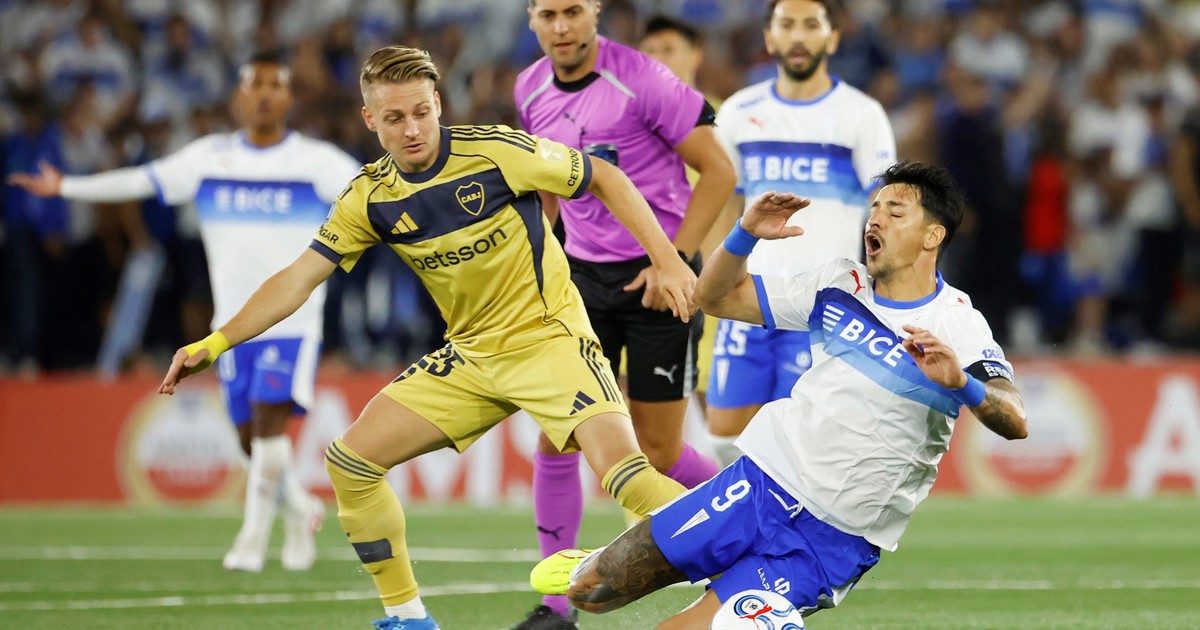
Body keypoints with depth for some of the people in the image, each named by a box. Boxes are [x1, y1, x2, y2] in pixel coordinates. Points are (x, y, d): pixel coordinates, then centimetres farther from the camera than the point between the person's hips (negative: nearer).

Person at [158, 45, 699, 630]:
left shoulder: (496, 151, -17)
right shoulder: (370, 198, -4)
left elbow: (604, 178, -6)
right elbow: (298, 279, -2)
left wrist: (667, 260, -12)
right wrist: (213, 344, -11)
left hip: (548, 338, -6)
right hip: (470, 356, 6)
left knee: (624, 473, -28)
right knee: (350, 461, -1)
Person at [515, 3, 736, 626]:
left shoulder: (643, 81, -17)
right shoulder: (531, 90, 2)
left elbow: (717, 170, -13)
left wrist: (676, 260, -18)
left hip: (659, 275, -5)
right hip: (584, 272, 5)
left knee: (657, 452, -2)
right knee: (556, 433, -3)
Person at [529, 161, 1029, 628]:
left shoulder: (957, 326, -12)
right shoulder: (839, 285, 4)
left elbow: (1015, 423, -26)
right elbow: (715, 297, 11)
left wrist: (961, 383, -46)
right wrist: (747, 234, -8)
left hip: (834, 542, -4)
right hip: (761, 484, 4)